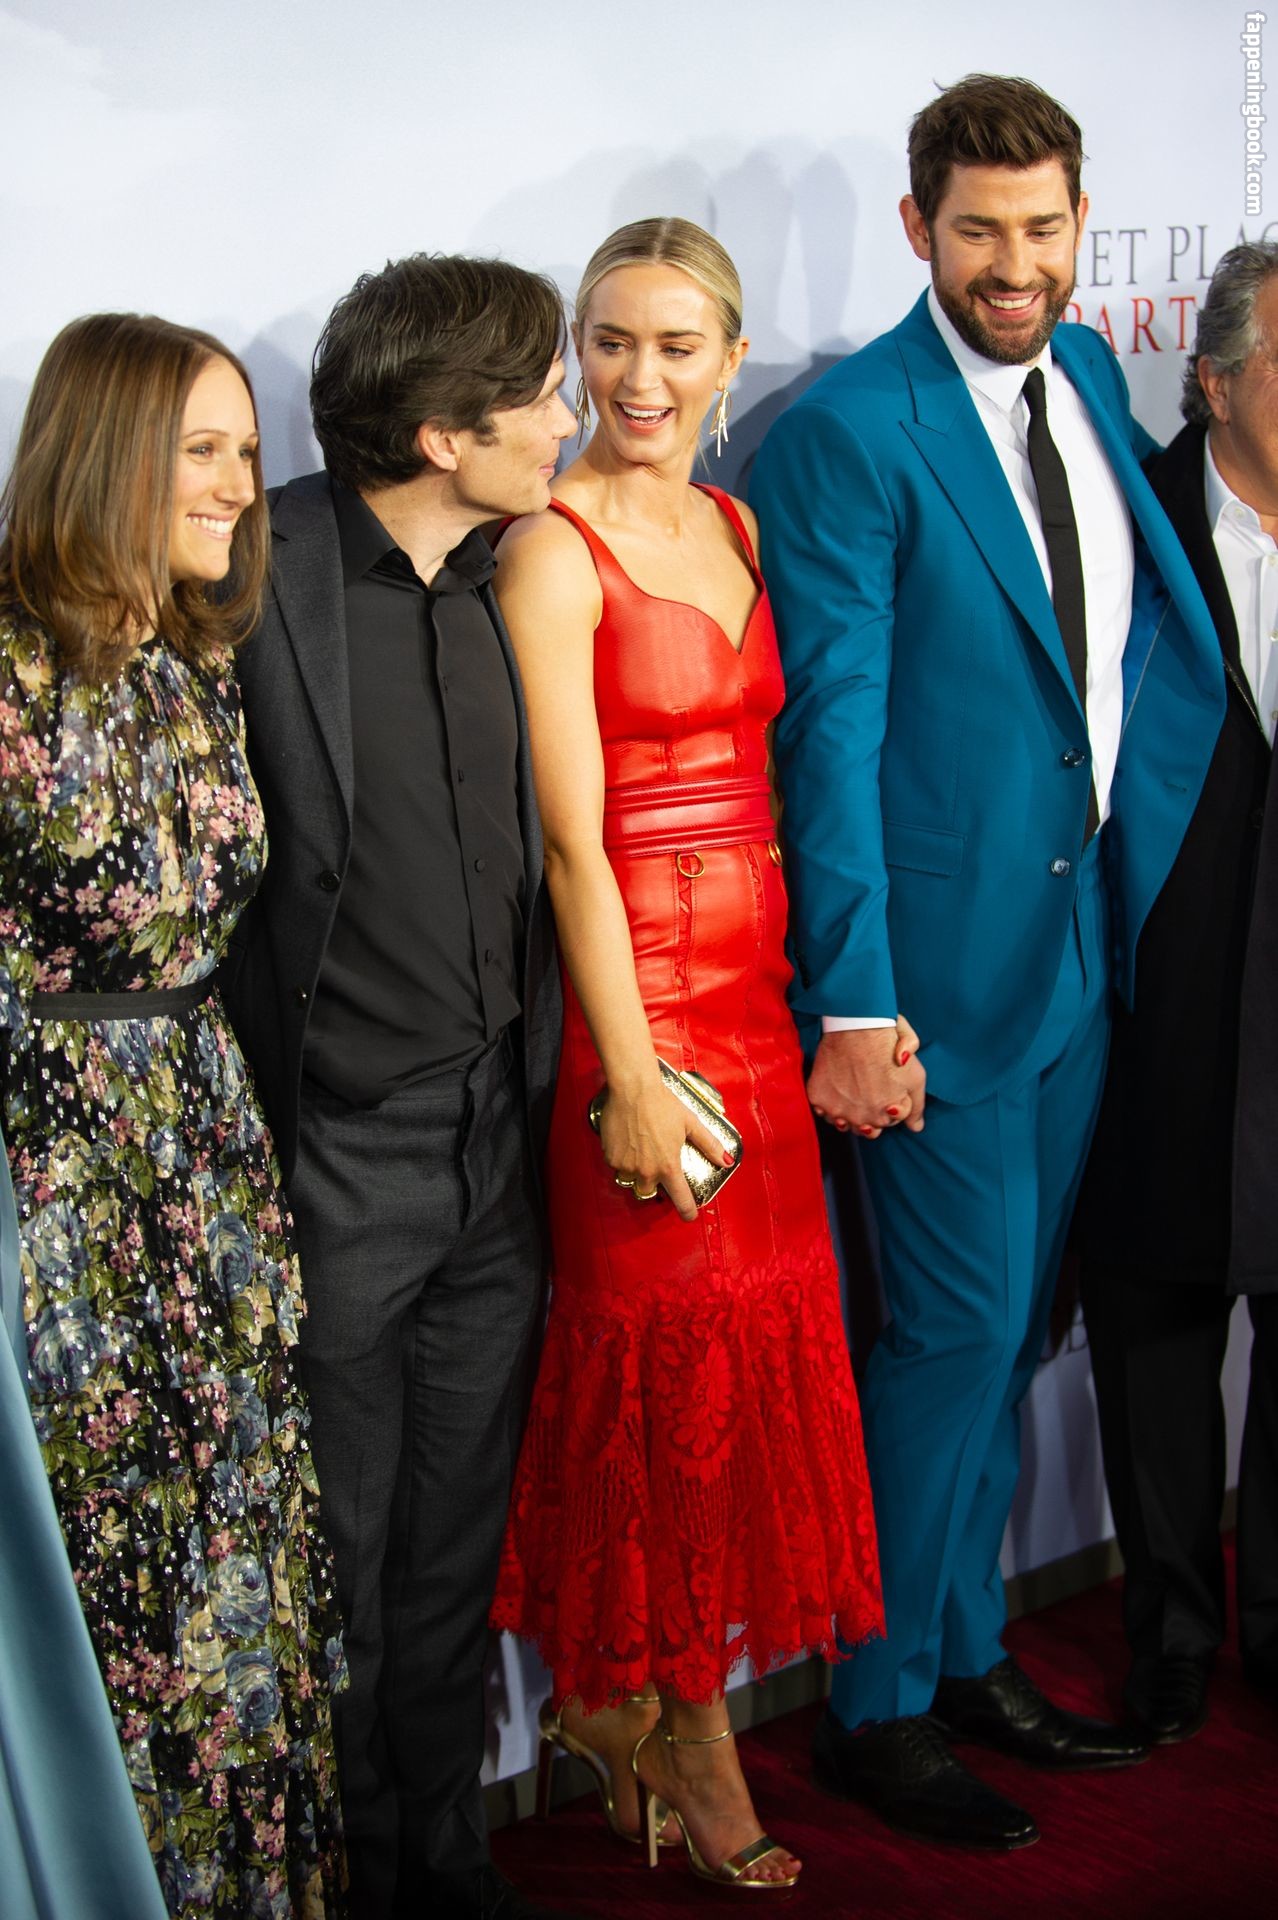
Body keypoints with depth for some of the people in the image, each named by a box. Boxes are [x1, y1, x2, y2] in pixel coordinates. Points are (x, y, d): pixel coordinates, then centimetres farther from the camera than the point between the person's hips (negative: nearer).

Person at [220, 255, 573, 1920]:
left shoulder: (508, 580, 6)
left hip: (496, 1156, 6)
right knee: (337, 1566, 11)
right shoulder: (258, 575, -15)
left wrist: (537, 1096, 13)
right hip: (335, 1163, -6)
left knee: (458, 1554, 19)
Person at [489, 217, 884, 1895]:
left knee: (753, 1342, 11)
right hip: (637, 989, -7)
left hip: (756, 985, 7)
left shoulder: (737, 528, 12)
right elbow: (571, 839, -14)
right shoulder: (555, 550, -9)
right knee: (673, 1353, 3)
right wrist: (631, 1076, -16)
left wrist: (803, 991, 9)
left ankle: (633, 1703, 28)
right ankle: (679, 1726, 23)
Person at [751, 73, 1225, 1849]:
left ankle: (970, 1654, 32)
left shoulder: (1089, 374, 11)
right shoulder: (848, 433, -12)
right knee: (959, 1328, -1)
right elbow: (833, 726, -15)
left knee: (1014, 1321, 15)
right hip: (945, 954, -7)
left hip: (1088, 935, 7)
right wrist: (853, 1003, -17)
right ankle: (879, 1706, 17)